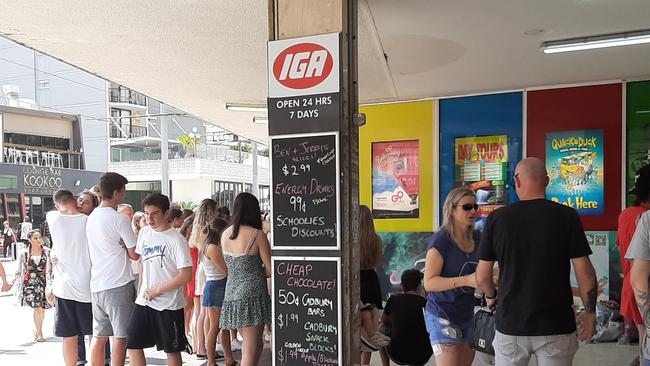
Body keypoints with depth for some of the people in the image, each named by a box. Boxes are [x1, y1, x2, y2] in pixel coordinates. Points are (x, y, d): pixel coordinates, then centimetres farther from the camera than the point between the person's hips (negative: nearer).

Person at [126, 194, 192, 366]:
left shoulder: (176, 240, -16)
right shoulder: (144, 232, 4)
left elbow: (186, 276, -20)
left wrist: (157, 290, -15)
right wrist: (142, 290, 9)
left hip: (169, 305, -6)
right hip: (144, 300, 6)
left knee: (172, 350, 7)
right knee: (133, 345, 7)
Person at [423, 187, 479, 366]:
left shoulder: (477, 238, 4)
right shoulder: (441, 240, -14)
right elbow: (429, 283, -18)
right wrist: (466, 280, -28)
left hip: (468, 315, 7)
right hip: (443, 316, -7)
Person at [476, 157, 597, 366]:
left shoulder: (497, 218, -5)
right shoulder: (566, 216, -7)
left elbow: (482, 277, -1)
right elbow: (585, 274, -8)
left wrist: (490, 296, 20)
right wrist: (590, 313, 7)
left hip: (510, 325, 1)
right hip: (556, 326, 0)